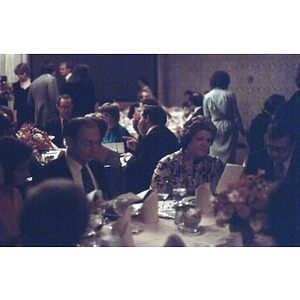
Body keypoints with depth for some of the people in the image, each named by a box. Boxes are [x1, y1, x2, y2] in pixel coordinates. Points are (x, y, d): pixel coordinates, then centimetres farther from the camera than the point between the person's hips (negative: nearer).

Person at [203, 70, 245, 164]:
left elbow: (206, 117, 5)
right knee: (229, 155, 4)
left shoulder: (207, 97, -1)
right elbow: (236, 115, -4)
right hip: (229, 127, -2)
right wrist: (242, 130, 6)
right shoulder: (230, 95, -8)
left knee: (215, 155, 10)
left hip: (214, 128, 2)